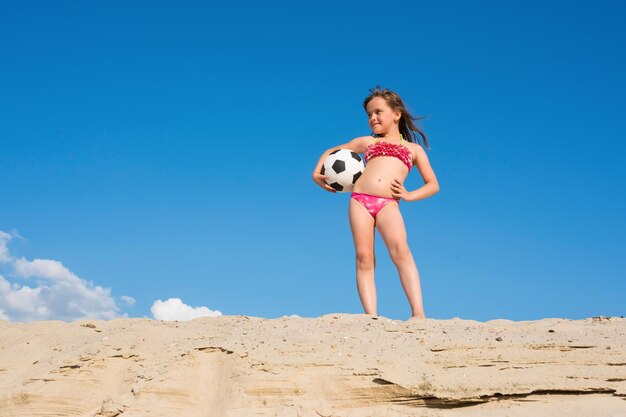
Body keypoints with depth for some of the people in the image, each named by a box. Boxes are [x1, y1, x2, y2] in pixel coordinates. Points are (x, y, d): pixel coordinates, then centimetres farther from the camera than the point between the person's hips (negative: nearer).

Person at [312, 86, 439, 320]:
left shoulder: (414, 149, 23)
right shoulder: (366, 142, 27)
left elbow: (433, 185, 20)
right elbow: (332, 151, 36)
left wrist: (409, 195, 2)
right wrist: (317, 172, 18)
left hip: (388, 203, -3)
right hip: (359, 199, 3)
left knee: (400, 250, -25)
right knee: (364, 257, -10)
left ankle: (418, 313, -31)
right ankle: (371, 317, -16)